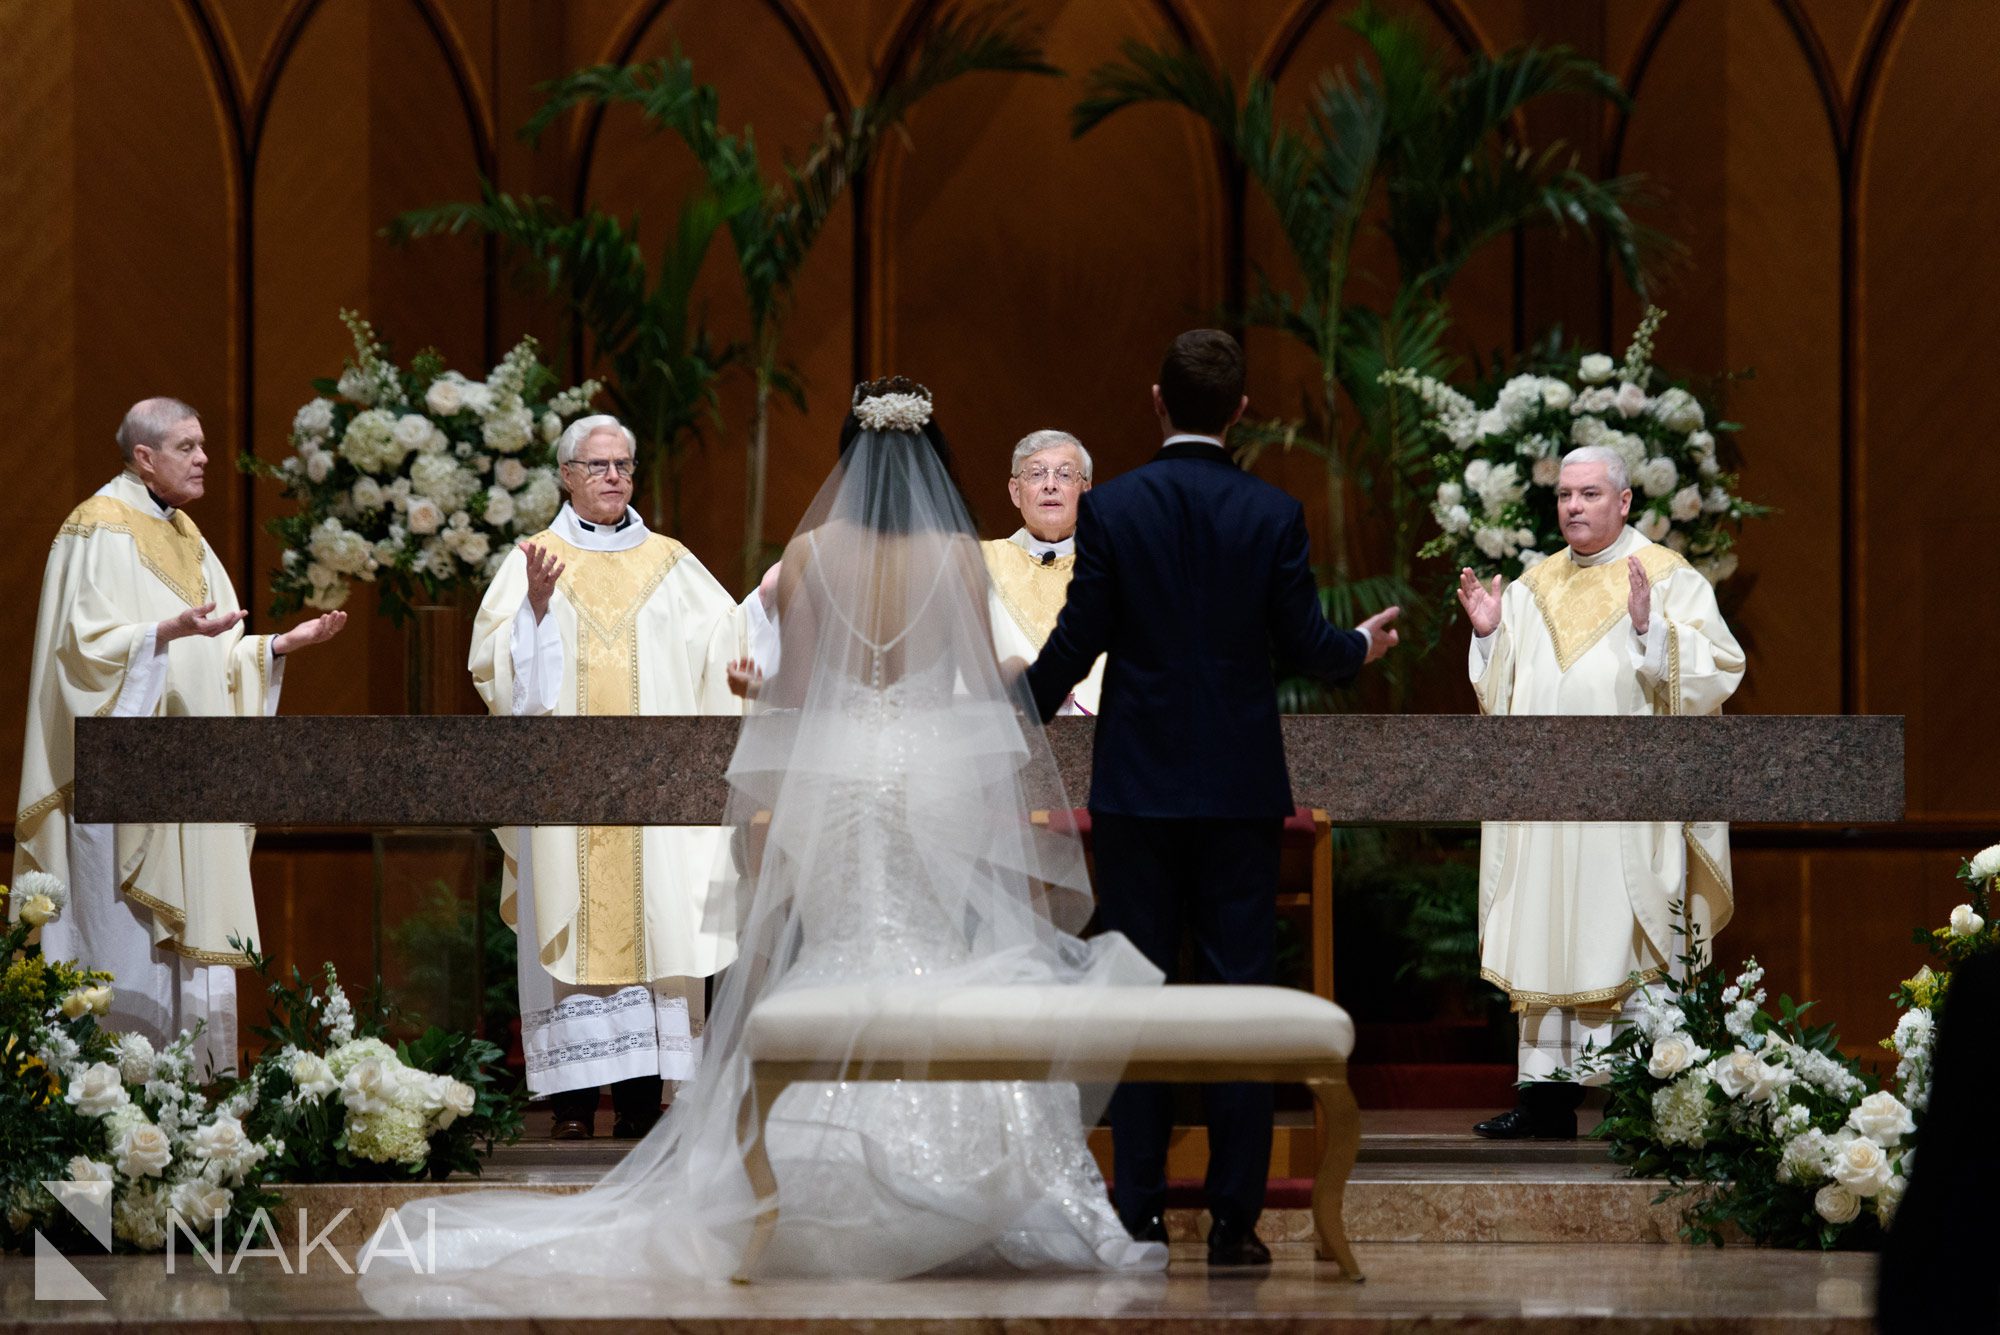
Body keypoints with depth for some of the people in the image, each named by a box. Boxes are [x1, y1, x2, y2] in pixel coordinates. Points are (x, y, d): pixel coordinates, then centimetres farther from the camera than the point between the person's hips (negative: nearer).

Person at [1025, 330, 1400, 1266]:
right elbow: (1303, 645, -2)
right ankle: (1234, 1217, 1)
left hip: (1137, 789, 0)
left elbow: (1077, 640, -5)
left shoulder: (1111, 507, -6)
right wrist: (1362, 649, 21)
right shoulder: (1274, 515, -4)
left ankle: (1139, 1214, 3)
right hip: (1240, 791, 1)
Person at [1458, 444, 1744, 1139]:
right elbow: (1501, 691, 18)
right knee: (1546, 946, 2)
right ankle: (1547, 1094, 3)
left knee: (1621, 949, -8)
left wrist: (1650, 627, -22)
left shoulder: (1670, 580, 3)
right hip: (1545, 798, 5)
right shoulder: (1534, 588, 17)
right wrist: (1489, 635, 1)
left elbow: (1716, 667, -9)